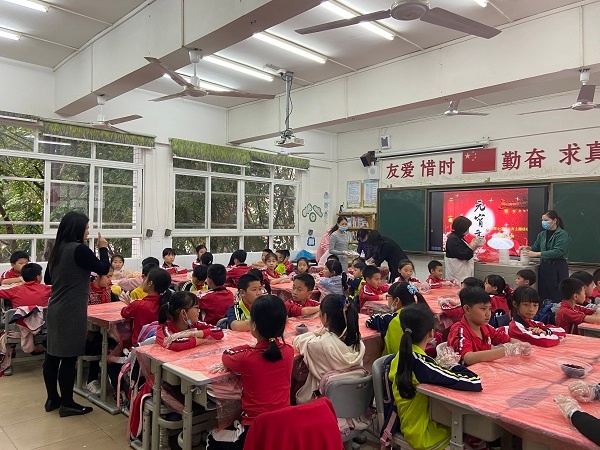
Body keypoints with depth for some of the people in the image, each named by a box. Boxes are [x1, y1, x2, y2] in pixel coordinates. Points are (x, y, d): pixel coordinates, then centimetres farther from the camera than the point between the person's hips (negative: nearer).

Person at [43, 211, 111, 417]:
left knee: (53, 354, 15)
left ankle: (52, 399, 27)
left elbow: (47, 279, 19)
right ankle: (67, 404, 10)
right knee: (69, 357, 0)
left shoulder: (57, 249, 8)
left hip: (54, 310, 9)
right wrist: (103, 248, 4)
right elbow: (103, 269, -9)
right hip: (71, 312, -9)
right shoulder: (79, 249, -18)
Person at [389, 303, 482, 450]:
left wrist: (444, 367, -5)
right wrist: (453, 366, -12)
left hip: (407, 424, 7)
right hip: (420, 434, -7)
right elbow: (474, 382, -30)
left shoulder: (401, 356, -7)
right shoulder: (421, 363, -30)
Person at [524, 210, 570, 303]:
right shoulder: (542, 234, 11)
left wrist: (537, 254, -23)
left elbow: (558, 252, -19)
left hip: (558, 269, -6)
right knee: (543, 295, 6)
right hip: (544, 268, 6)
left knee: (557, 297, -5)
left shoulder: (562, 234, -7)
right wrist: (528, 248, -5)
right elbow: (535, 248, 18)